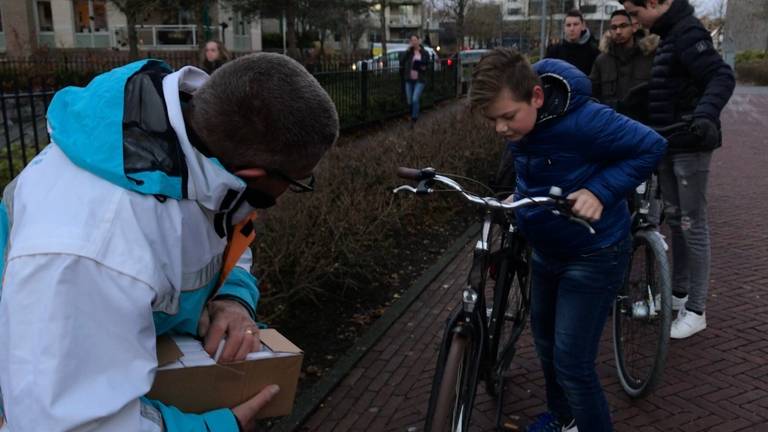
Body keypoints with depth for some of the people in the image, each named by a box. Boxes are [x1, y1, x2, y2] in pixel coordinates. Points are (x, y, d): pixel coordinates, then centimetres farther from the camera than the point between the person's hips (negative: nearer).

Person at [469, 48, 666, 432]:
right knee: (545, 341, 22)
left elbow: (652, 147, -20)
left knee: (572, 364, -4)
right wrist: (521, 196, -2)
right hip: (545, 251, 8)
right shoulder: (518, 124, -8)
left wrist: (599, 191, -29)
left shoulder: (583, 120, -30)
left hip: (593, 255, -8)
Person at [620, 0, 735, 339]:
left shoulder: (687, 33, -16)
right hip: (669, 144, 10)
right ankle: (678, 292, 29)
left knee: (692, 225, -3)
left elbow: (722, 76, -27)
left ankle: (696, 310, 7)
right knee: (675, 219, 16)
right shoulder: (670, 34, 13)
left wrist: (705, 115, -44)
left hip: (690, 145, -9)